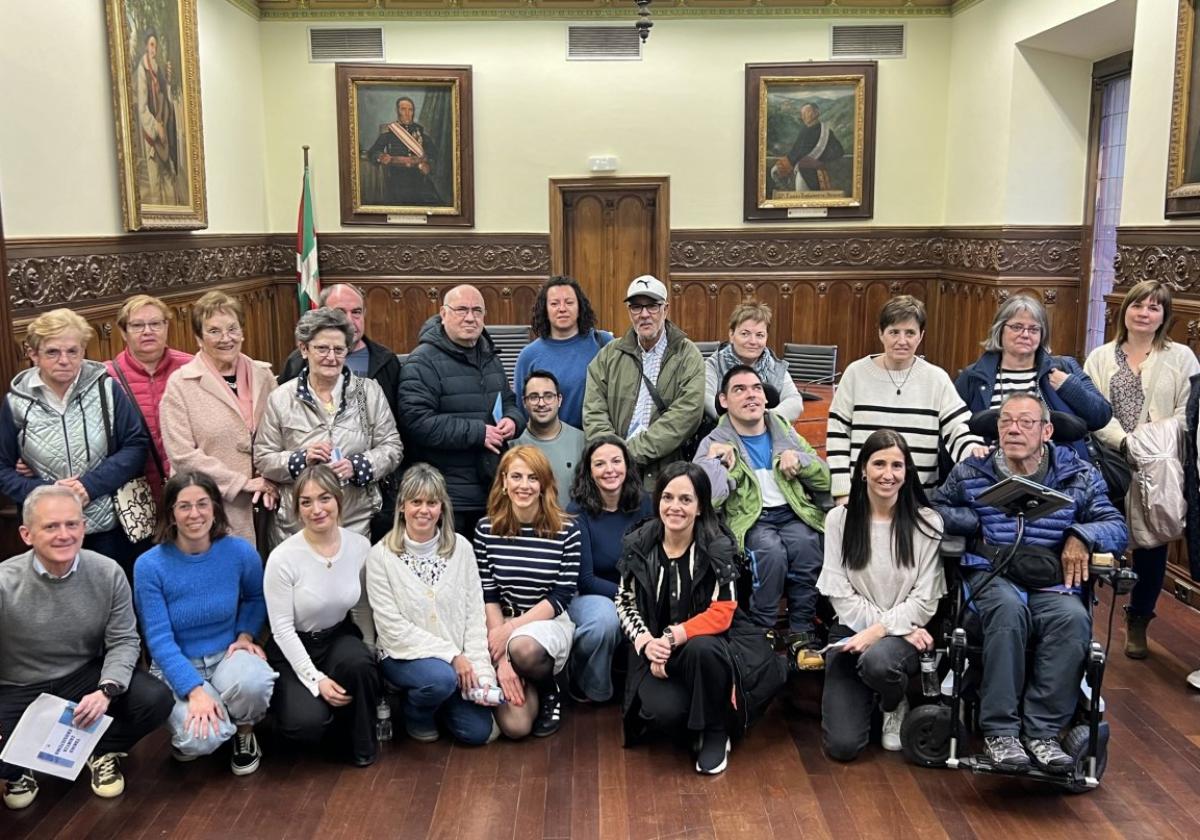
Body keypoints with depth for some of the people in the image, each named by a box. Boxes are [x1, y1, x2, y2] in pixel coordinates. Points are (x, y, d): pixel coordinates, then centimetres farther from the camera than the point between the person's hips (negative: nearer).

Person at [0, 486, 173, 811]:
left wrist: (106, 691, -26)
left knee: (156, 699, -22)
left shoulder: (108, 573, -11)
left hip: (86, 677, 2)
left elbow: (124, 641, -6)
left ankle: (103, 752, 12)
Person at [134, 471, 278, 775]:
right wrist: (195, 691, -26)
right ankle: (186, 732, 12)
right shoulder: (149, 565, -16)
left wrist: (246, 635, -7)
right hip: (177, 666, -1)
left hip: (227, 656, 2)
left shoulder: (240, 552, -10)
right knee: (202, 739, -29)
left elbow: (255, 598, 13)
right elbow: (159, 639, -15)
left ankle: (244, 731, 2)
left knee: (253, 682, -36)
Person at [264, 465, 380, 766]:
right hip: (293, 649, -3)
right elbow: (282, 628, -16)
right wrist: (316, 679, -20)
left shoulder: (360, 546, -9)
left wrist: (368, 657, -2)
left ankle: (360, 743, -5)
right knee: (308, 722, -27)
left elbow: (363, 609, 5)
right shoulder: (283, 558, -21)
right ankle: (296, 696, 13)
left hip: (339, 638, 3)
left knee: (357, 662, -33)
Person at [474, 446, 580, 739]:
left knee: (524, 647, -39)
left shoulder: (566, 532, -6)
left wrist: (512, 627, -16)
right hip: (503, 624, 1)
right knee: (514, 726, -18)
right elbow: (487, 597, -3)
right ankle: (528, 686, 20)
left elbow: (562, 597, -5)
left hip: (550, 621, -1)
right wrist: (501, 659, -12)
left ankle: (549, 691, -1)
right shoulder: (486, 529, -3)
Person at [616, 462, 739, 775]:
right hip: (653, 651, 1)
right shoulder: (637, 544, -3)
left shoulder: (719, 548, -11)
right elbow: (625, 604, 2)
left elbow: (721, 614, -15)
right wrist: (646, 643, -16)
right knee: (665, 712, -29)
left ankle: (715, 733, -11)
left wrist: (672, 637, -25)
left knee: (702, 649, -37)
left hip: (699, 644, 0)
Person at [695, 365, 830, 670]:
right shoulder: (714, 444, 2)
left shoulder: (784, 431, 14)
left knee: (806, 546, -30)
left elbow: (825, 480, 12)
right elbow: (706, 499, -12)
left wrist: (799, 460, -5)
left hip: (792, 514, 3)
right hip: (750, 519, -3)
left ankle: (802, 635, -16)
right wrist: (716, 460, -13)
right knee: (771, 551, -34)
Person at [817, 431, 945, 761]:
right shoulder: (840, 519, 0)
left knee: (878, 660, -39)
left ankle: (896, 706, 1)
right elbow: (839, 594, -4)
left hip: (906, 634, 0)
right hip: (852, 631, 1)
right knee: (842, 745, -14)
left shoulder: (927, 523, -2)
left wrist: (881, 629, -19)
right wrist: (902, 625, -12)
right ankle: (865, 697, 22)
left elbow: (925, 600, -4)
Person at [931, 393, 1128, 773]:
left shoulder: (1078, 475, 11)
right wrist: (979, 524, -1)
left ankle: (1043, 731, -23)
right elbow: (934, 510, 15)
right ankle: (1000, 730, -28)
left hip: (1052, 581, 1)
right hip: (991, 576, -1)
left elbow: (1117, 527, 11)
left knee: (1074, 618, -33)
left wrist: (1082, 535, -11)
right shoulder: (971, 473, 10)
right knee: (1009, 608, -37)